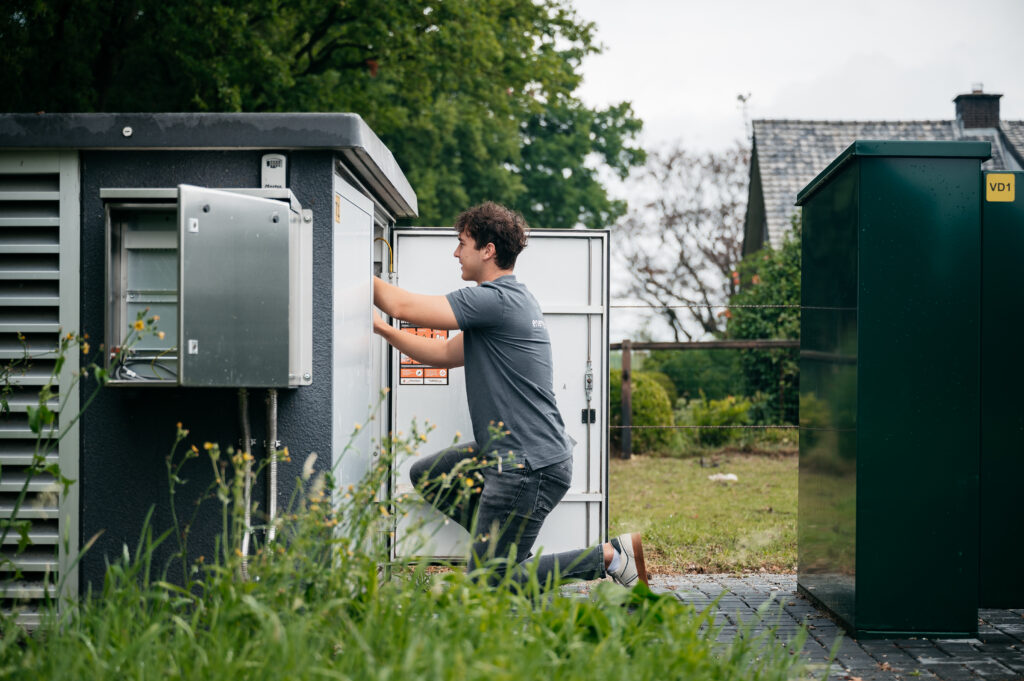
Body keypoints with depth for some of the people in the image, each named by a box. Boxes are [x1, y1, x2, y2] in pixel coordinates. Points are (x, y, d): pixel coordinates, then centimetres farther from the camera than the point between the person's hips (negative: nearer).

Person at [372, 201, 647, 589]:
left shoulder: (496, 299, -17)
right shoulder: (511, 298, 15)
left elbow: (403, 306, -16)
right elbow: (445, 354, 20)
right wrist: (382, 329, 16)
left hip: (531, 467, -10)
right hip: (507, 454, 10)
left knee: (488, 582, -2)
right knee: (427, 475, 17)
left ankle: (610, 556, 1)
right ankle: (505, 546, 15)